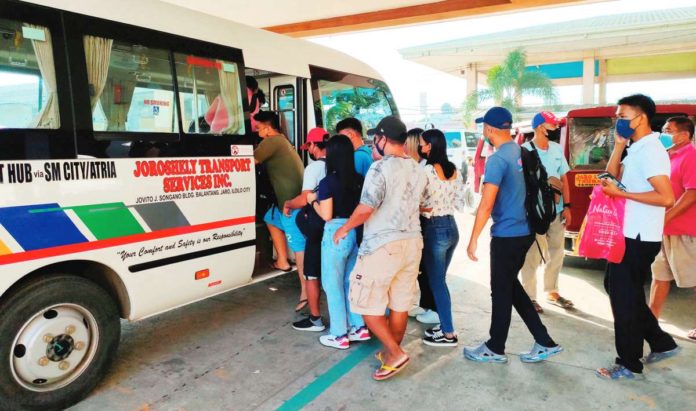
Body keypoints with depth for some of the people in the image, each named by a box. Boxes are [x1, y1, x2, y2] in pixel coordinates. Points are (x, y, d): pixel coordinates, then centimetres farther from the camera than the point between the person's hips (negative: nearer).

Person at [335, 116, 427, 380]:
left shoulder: (380, 168, -16)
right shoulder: (418, 170, 8)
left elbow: (365, 209, -22)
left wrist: (344, 228, -7)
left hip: (382, 245, -8)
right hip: (412, 242, 8)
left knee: (367, 304, 4)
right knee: (400, 303, 15)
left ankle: (395, 353, 4)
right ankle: (392, 351, 28)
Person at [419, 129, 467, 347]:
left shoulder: (427, 170, -15)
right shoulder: (454, 170, 7)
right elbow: (460, 203, 10)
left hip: (434, 229, -8)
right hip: (451, 227, 8)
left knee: (436, 282, 2)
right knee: (439, 279, 18)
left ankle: (449, 334, 9)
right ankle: (445, 325, 26)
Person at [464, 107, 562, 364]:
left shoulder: (497, 159, -17)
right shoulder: (522, 153, 7)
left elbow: (486, 205, -20)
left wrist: (473, 239, -14)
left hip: (506, 235, -8)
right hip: (525, 231, 8)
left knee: (501, 292, 5)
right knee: (511, 286, 19)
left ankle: (495, 349, 21)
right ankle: (544, 342, 23)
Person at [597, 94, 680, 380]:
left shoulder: (650, 151, -18)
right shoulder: (636, 149, 12)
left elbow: (666, 198, -24)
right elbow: (612, 176, 11)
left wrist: (621, 193, -21)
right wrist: (618, 146, 2)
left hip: (639, 238, -10)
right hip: (628, 234, 10)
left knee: (624, 297, 0)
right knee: (617, 288, 19)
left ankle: (629, 364, 16)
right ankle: (661, 343, 31)